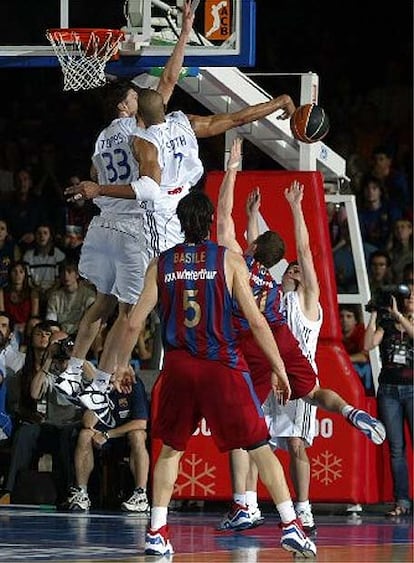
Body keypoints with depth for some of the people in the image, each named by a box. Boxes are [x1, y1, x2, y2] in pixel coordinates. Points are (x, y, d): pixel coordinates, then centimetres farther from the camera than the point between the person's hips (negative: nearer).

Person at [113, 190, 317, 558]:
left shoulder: (161, 263, 6)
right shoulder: (229, 260, 0)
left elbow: (135, 323, 6)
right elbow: (256, 321, -3)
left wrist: (122, 365, 20)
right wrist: (279, 368, 3)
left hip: (178, 368, 2)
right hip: (222, 365, -2)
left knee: (171, 449, 18)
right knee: (259, 447, 3)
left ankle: (157, 533, 9)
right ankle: (291, 526, -6)